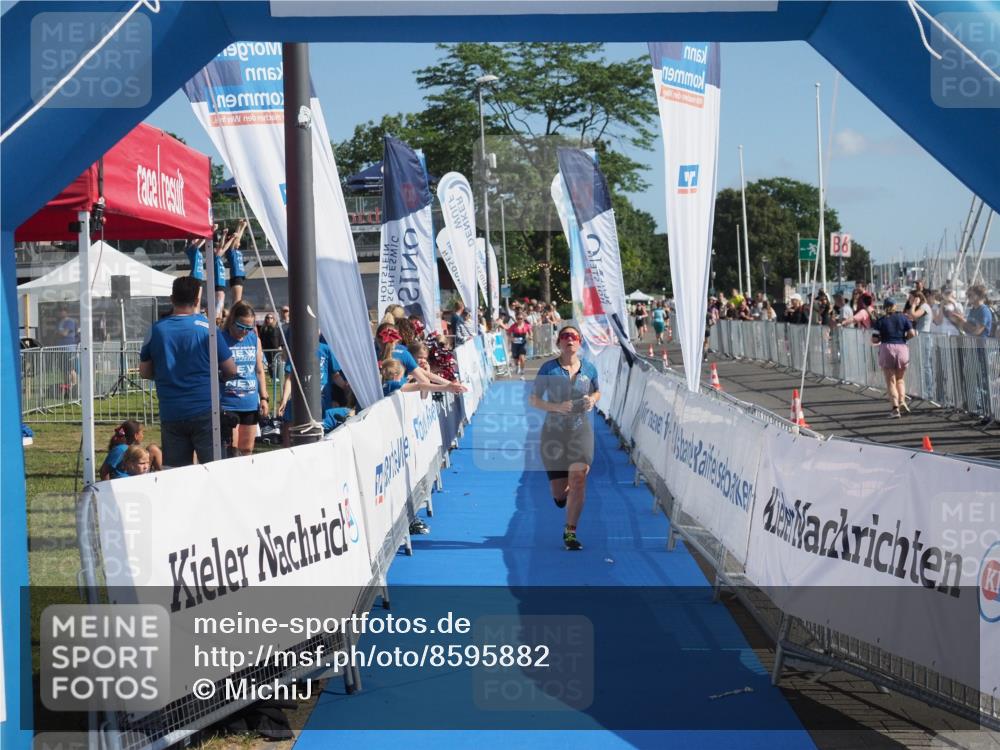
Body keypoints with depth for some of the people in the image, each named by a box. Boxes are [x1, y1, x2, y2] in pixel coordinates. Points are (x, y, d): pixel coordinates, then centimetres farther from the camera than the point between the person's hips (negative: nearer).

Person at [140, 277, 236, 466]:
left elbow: (144, 371, 11)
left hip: (170, 414, 3)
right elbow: (231, 370, -3)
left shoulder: (156, 329, 2)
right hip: (205, 411, -3)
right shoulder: (206, 327, -6)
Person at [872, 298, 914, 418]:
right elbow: (912, 333, -2)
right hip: (902, 348, 2)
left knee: (890, 381, 3)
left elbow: (874, 340, -4)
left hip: (886, 349, -2)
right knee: (900, 378, 19)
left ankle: (895, 406, -8)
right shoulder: (903, 318, 5)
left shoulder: (880, 321, 1)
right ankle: (902, 400, -2)